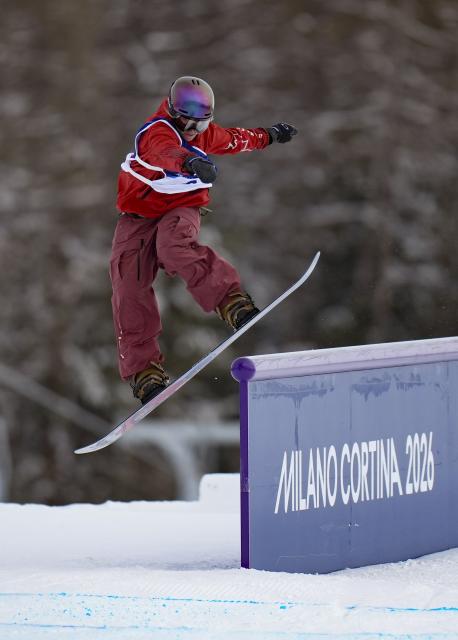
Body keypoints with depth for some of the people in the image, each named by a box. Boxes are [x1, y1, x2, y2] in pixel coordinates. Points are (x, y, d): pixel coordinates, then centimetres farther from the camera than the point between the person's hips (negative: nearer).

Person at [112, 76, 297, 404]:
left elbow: (233, 139, 27)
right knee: (130, 291, -11)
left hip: (181, 211, 2)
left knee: (176, 247, -35)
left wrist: (268, 136, 40)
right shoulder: (157, 131, -21)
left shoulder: (205, 134, 2)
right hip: (139, 215, -2)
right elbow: (166, 152, -47)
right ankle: (143, 367, -3)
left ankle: (232, 301, -51)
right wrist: (191, 161, -68)